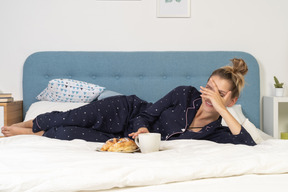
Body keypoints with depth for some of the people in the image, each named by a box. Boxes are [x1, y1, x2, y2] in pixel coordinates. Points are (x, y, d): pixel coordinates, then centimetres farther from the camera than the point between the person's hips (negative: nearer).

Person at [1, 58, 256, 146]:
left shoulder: (215, 131, -10)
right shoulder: (186, 94, -14)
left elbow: (250, 146, -25)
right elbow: (149, 112, -7)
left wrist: (223, 110, -32)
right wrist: (142, 127, -29)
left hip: (130, 139, 0)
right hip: (128, 111, 0)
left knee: (67, 135, -16)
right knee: (69, 119, -19)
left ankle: (34, 135, 17)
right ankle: (29, 124, 15)